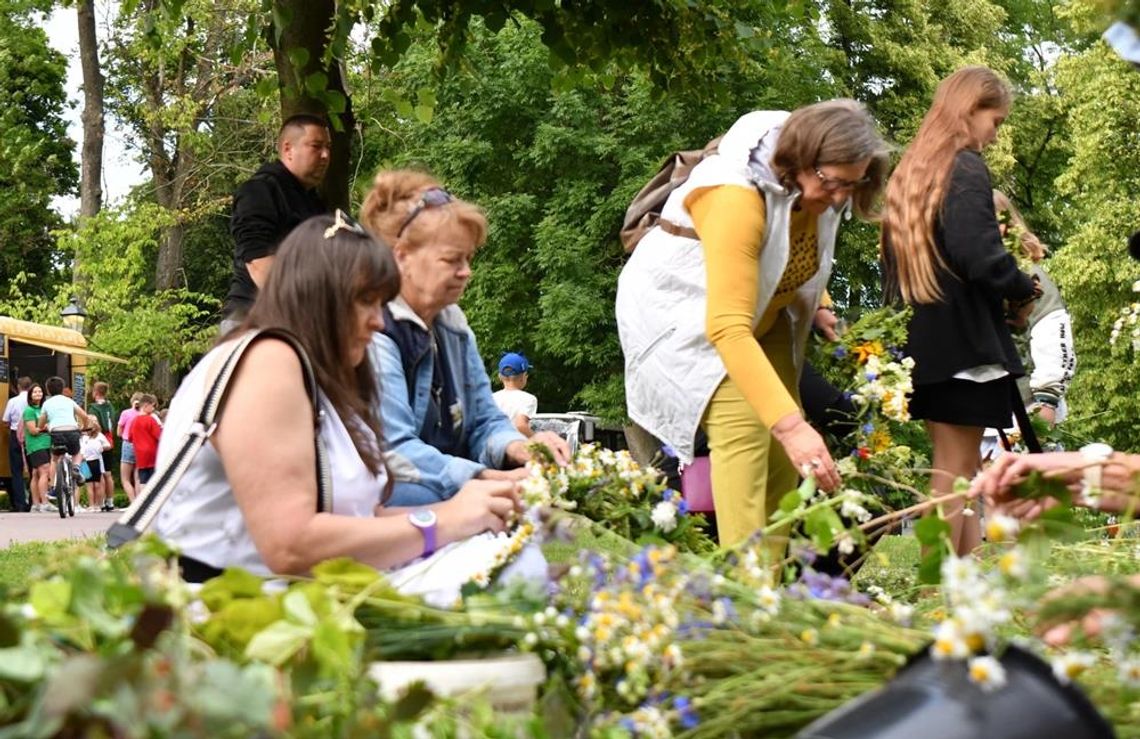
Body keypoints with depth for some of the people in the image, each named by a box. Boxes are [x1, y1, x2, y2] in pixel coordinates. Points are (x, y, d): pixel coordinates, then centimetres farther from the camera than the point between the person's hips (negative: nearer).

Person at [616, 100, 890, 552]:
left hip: (760, 313, 8)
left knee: (783, 450, -1)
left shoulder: (818, 190, -14)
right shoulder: (738, 196, -40)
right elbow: (728, 328, -46)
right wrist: (792, 425, -51)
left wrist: (815, 304, 0)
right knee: (743, 427, -25)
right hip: (684, 310, -8)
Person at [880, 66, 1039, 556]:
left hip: (919, 342, 8)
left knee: (960, 468, 13)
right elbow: (982, 258, -22)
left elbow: (893, 261, 18)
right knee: (956, 472, -3)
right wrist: (1025, 289, -4)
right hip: (963, 341, -8)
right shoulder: (966, 169, -12)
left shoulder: (910, 171, 15)